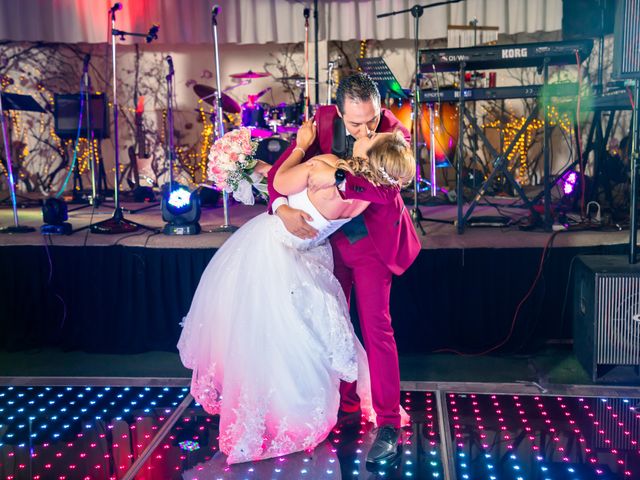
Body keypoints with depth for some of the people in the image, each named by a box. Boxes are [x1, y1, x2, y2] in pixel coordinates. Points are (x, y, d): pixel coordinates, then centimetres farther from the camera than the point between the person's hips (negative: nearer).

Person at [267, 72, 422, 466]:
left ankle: (389, 423, 1)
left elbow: (387, 188, -35)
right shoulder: (323, 121, -13)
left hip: (372, 240, -4)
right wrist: (282, 208, -30)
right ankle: (345, 404, 32)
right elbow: (283, 168, -12)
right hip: (328, 235, 4)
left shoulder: (394, 134, -22)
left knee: (376, 327, -8)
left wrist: (337, 178, -46)